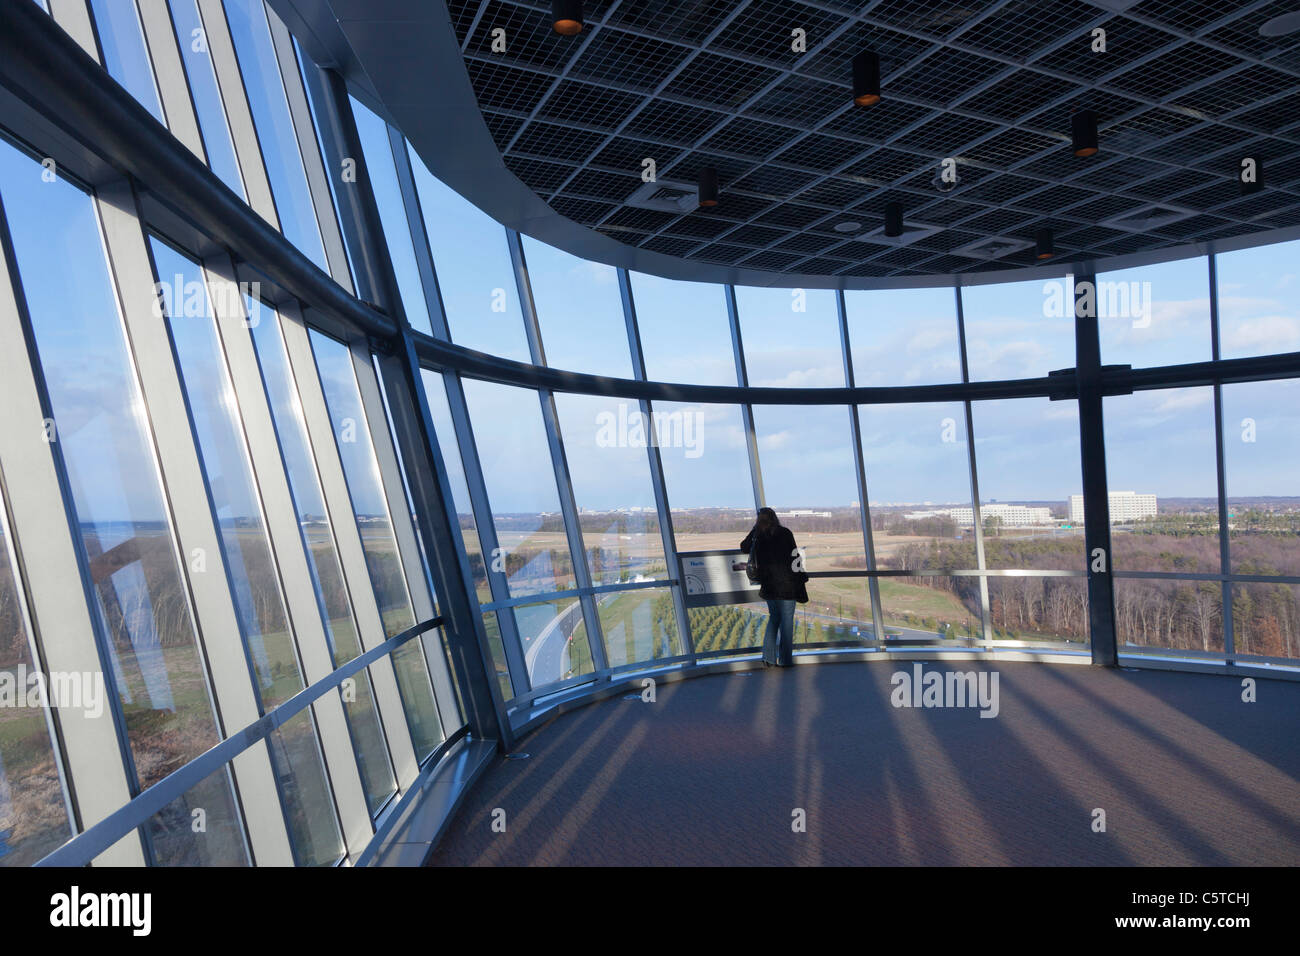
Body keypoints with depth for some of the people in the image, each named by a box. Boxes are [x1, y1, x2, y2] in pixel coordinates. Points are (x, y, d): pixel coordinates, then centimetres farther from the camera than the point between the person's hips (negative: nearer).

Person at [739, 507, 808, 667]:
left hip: (769, 585, 3)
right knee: (787, 621, 4)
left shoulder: (757, 536, 0)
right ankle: (785, 659, 8)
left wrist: (754, 529, 16)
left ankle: (769, 657, 10)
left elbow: (744, 547, 18)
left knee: (774, 617, 17)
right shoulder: (785, 533, -6)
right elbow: (795, 557, -7)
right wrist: (801, 577, 2)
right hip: (787, 583, -3)